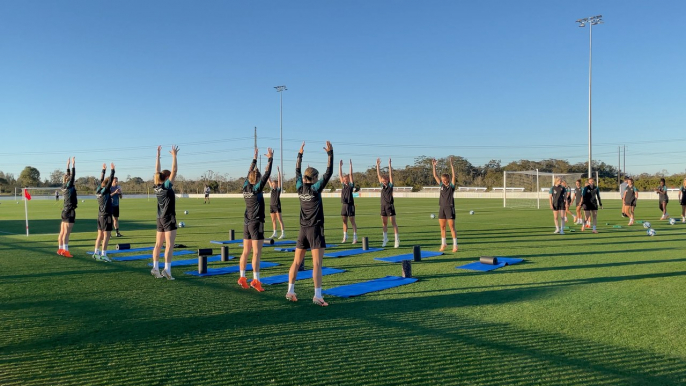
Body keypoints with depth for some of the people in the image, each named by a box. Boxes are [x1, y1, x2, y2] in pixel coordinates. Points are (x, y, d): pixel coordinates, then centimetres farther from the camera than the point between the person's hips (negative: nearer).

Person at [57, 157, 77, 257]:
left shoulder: (65, 186, 10)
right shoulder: (68, 186, -11)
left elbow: (69, 176, 20)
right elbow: (73, 176, -16)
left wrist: (68, 165, 24)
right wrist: (73, 164, -13)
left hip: (65, 210, 9)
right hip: (69, 211, -9)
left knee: (62, 232, 12)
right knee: (66, 233, -8)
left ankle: (60, 249, 18)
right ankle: (65, 250, -8)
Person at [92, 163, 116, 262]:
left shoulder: (98, 191, 7)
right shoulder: (105, 191, -12)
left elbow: (102, 180, 18)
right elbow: (110, 180, -15)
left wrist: (104, 170, 24)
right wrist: (112, 170, -9)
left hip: (100, 216, 9)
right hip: (106, 216, -8)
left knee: (100, 235, 14)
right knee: (106, 236, -6)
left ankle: (96, 253, 18)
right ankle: (103, 255, -8)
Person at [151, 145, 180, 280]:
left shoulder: (157, 187, 5)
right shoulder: (167, 186, -13)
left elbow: (157, 171, 14)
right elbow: (174, 170, -14)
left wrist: (158, 155, 16)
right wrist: (174, 156, -9)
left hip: (160, 218, 8)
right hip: (169, 218, -8)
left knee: (158, 244, 11)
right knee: (169, 245, -9)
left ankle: (155, 268, 15)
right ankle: (167, 269, -14)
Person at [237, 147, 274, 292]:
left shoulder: (246, 187, 4)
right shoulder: (257, 189, -12)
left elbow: (250, 172, 18)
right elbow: (267, 174, -10)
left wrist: (255, 158, 25)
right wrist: (270, 159, 0)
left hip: (247, 223, 7)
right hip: (256, 223, -7)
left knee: (246, 252, 11)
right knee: (256, 253, -7)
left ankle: (242, 277, 16)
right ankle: (255, 280, -9)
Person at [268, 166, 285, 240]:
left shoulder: (278, 189, -2)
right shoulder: (272, 189, 12)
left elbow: (279, 179, -9)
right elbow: (269, 180, 12)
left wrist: (278, 171, -13)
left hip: (277, 205, -7)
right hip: (271, 205, 7)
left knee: (279, 219, -8)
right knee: (273, 220, 9)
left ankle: (283, 233, -8)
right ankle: (274, 233, 14)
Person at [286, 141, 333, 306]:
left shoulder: (300, 188, 3)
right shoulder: (315, 188, -11)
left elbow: (297, 171, 18)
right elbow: (329, 172, -11)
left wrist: (300, 154, 24)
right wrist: (330, 153, -6)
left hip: (303, 230, 6)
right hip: (315, 230, -6)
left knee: (296, 262, 11)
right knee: (317, 264, -7)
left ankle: (290, 291, 17)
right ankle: (317, 295, -10)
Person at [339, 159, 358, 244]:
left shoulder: (351, 185, -2)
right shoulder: (343, 185, 11)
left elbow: (351, 175, -10)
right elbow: (340, 175, 11)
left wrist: (351, 165, -13)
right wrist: (340, 165, 8)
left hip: (350, 205, -5)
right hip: (343, 205, 5)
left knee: (352, 222, -2)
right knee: (344, 221, 9)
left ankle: (355, 237, 0)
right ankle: (345, 237, 17)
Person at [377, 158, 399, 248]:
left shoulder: (390, 186, -4)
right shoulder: (382, 186, 9)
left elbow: (391, 175, -11)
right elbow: (378, 175, 8)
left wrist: (389, 165, -15)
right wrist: (378, 165, 4)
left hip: (390, 206, -5)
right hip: (383, 206, 5)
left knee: (393, 223, -4)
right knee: (384, 223, 10)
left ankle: (397, 240, -2)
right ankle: (385, 238, 21)